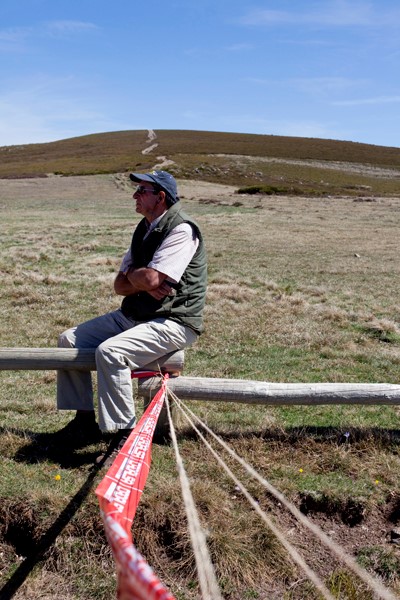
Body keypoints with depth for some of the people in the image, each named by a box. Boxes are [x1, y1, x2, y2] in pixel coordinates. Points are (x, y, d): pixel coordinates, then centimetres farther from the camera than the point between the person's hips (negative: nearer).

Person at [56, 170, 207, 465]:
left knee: (110, 351, -32)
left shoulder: (182, 229, -15)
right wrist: (144, 283, -11)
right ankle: (85, 420, 15)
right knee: (69, 340, 7)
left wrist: (132, 274, -4)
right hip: (132, 315, 10)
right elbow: (120, 285, 11)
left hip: (172, 322, -10)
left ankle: (126, 435, -18)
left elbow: (151, 278, -26)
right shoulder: (145, 228, 14)